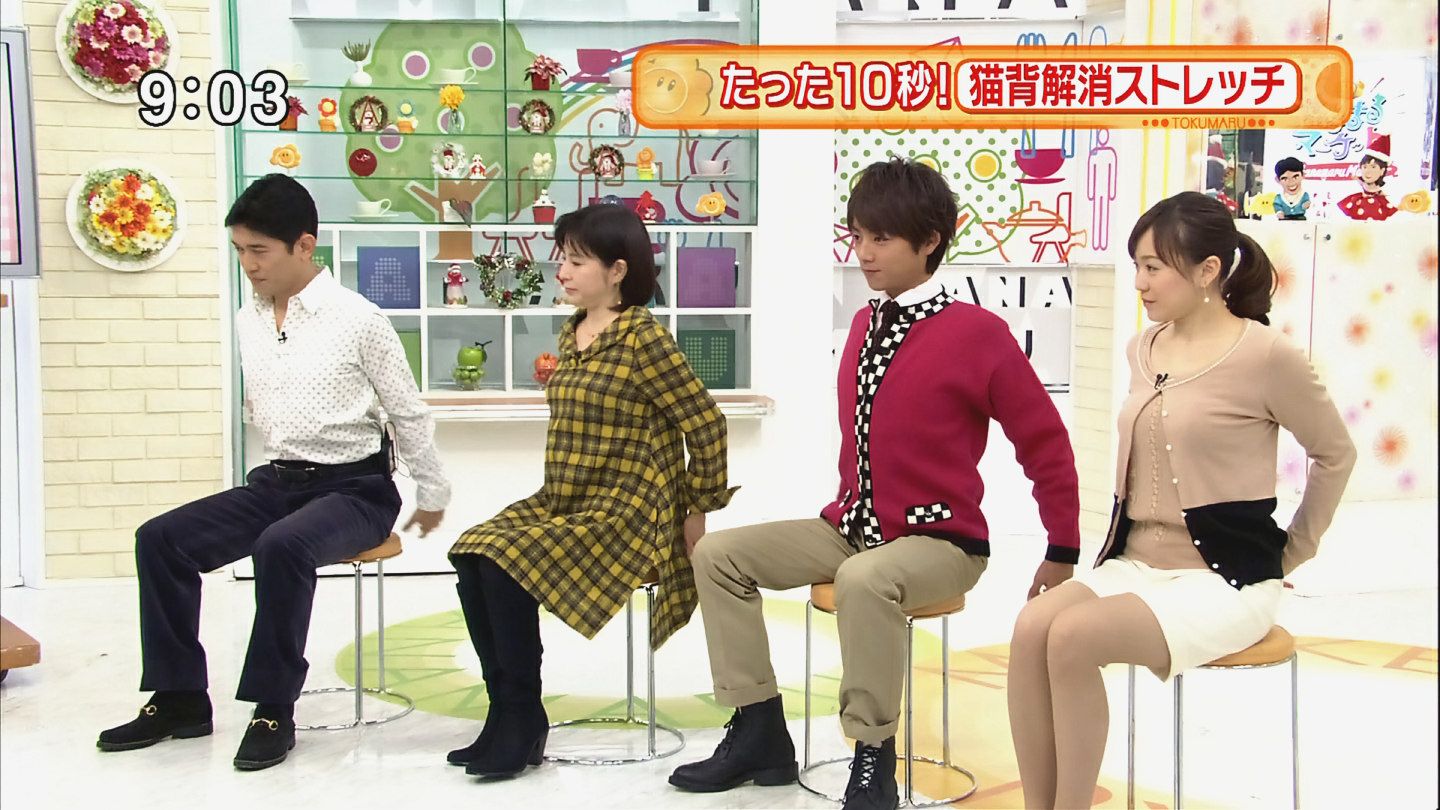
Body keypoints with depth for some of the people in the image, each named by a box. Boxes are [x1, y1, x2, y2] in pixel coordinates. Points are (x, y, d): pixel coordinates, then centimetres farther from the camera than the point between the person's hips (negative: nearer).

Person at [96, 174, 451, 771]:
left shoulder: (358, 319, -10)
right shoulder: (247, 321, 7)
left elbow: (409, 414, -2)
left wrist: (433, 496, 5)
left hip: (355, 487, -6)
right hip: (276, 482, 7)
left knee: (281, 545, -36)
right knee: (160, 539, -11)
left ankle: (274, 711, -22)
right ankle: (180, 699, -1)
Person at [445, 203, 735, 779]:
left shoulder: (643, 338, -12)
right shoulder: (571, 333, 13)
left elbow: (707, 426, -11)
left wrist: (698, 510, -5)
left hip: (624, 511, -8)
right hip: (561, 501, 8)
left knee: (507, 565, -25)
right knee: (472, 560, -15)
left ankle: (521, 725, -10)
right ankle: (509, 715, -6)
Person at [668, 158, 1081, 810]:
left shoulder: (977, 333, -13)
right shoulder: (865, 325, 7)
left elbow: (1045, 443, -8)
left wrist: (1062, 553, -4)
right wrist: (844, 514, 13)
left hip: (939, 542, -7)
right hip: (850, 528, 8)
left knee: (864, 579, -39)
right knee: (718, 554, -4)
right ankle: (758, 732, 2)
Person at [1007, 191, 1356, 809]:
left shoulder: (1264, 354, -10)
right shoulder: (1143, 350, 10)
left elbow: (1336, 454, 3)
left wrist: (1293, 553, 6)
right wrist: (1128, 541, 13)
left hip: (1225, 578, -6)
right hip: (1134, 562, 6)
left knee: (1073, 638, -28)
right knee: (1031, 627, -23)